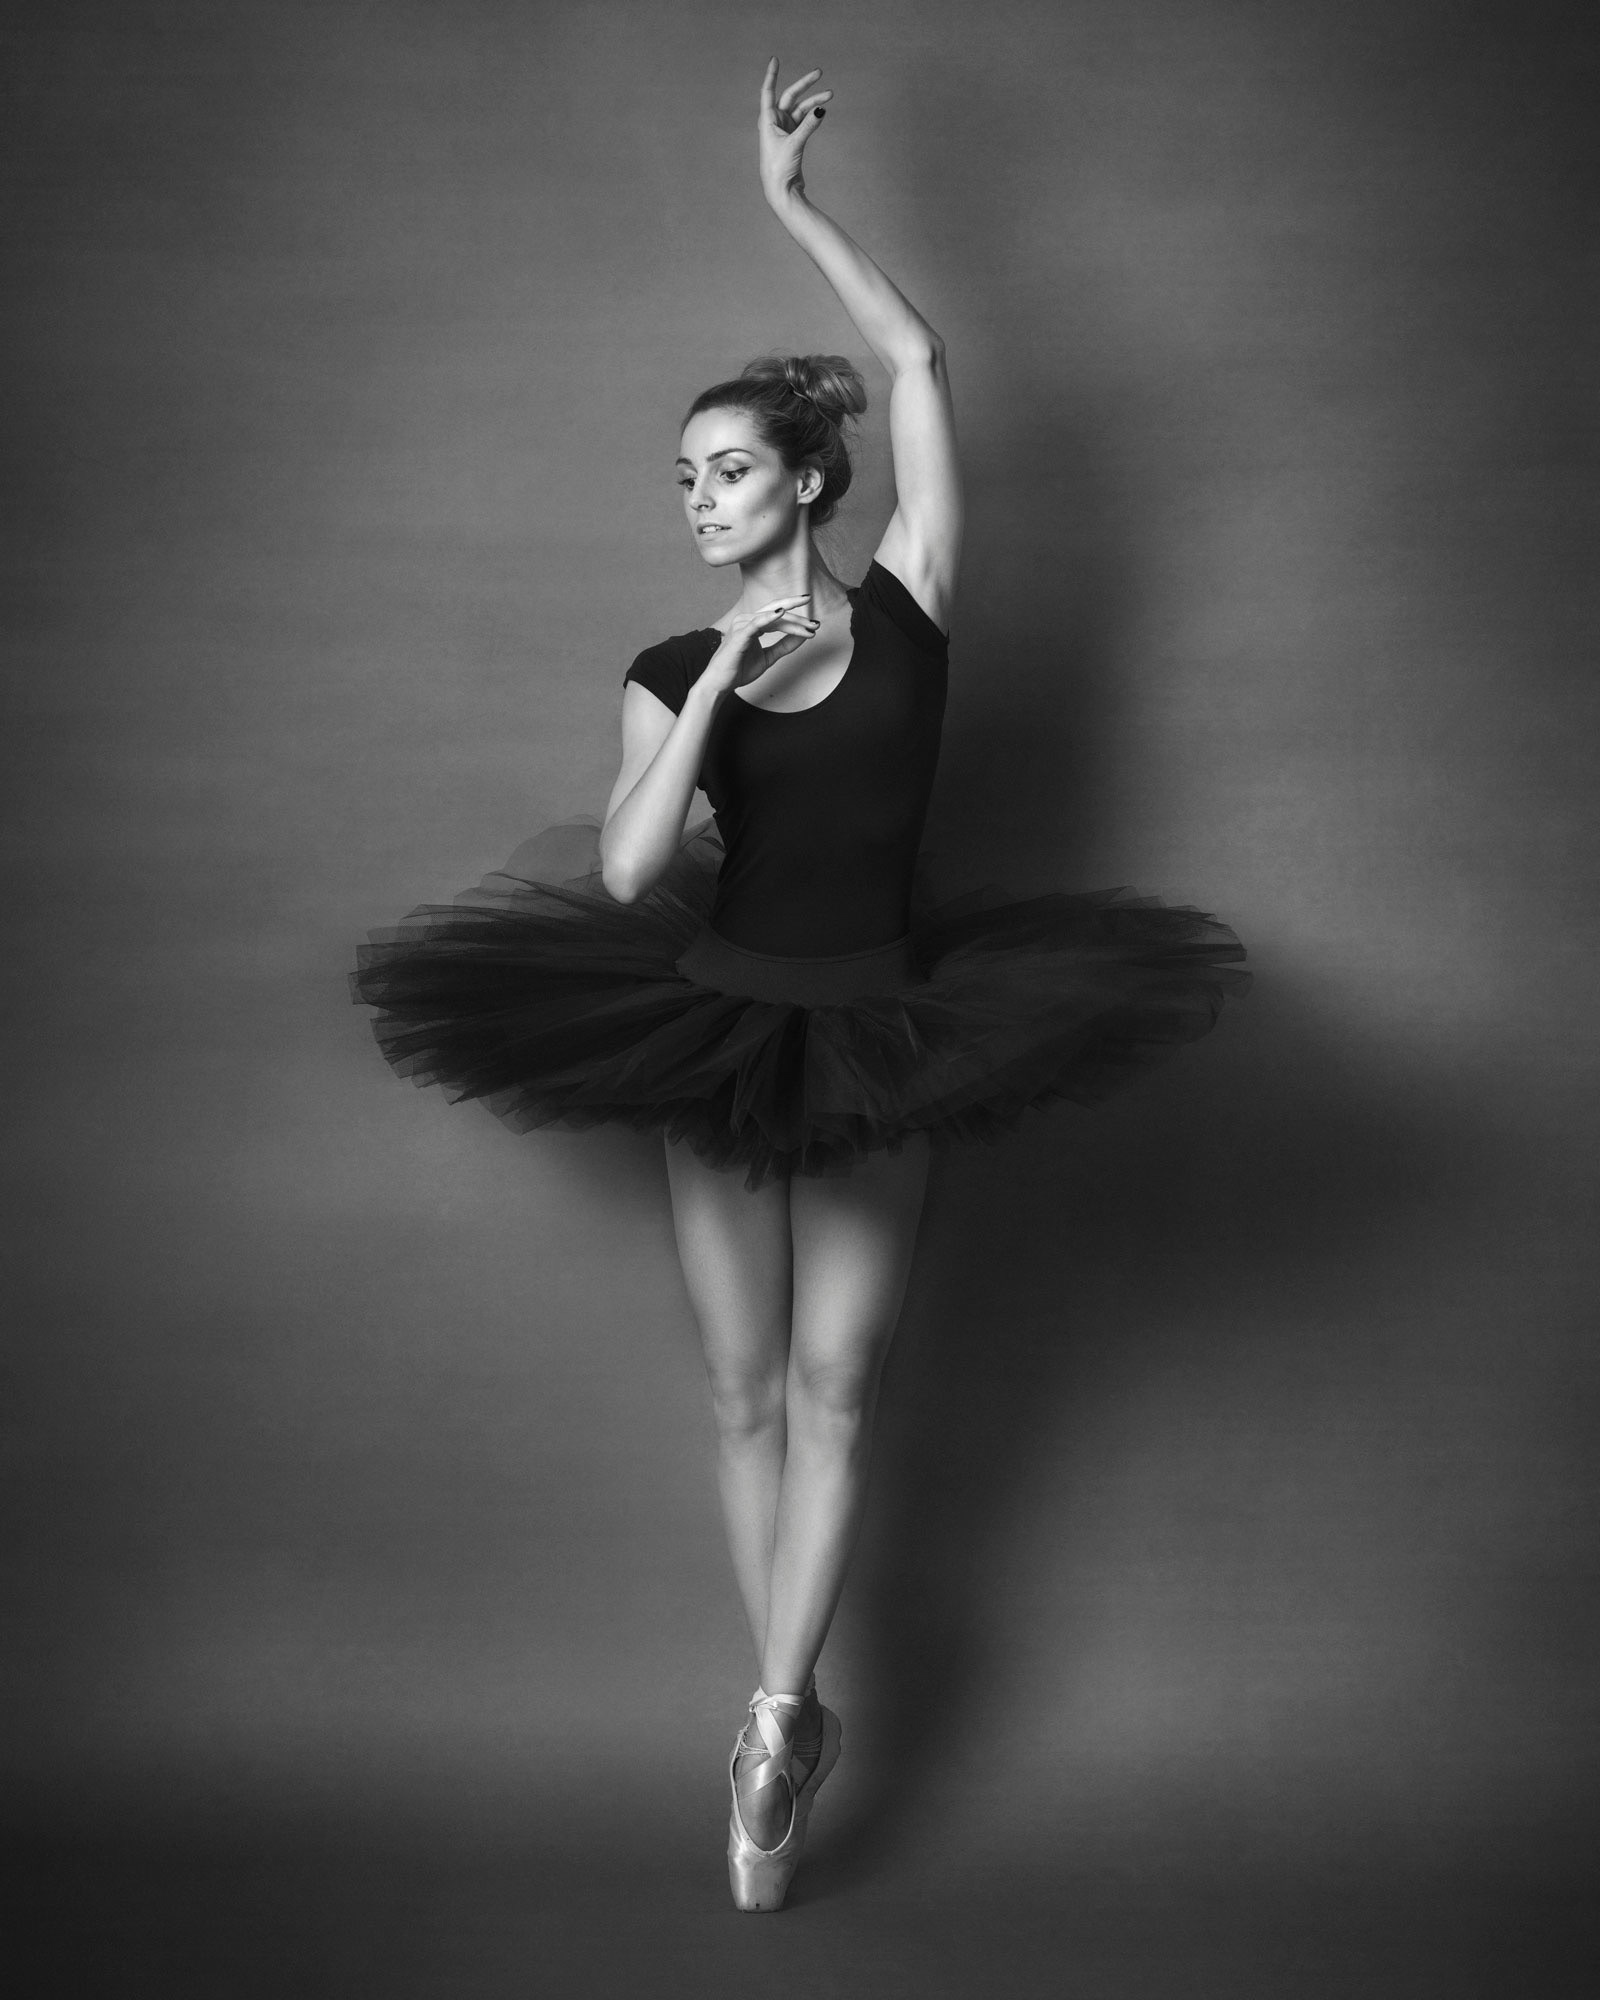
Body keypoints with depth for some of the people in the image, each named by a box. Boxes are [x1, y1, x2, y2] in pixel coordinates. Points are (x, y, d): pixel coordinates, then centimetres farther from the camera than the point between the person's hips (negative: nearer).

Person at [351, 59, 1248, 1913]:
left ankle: (774, 1719, 7)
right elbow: (629, 871, -17)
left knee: (831, 1390, 1)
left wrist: (791, 200, -5)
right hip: (717, 1034, 2)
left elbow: (918, 359, -8)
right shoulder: (669, 674, -2)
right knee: (747, 1393, 9)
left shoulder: (905, 606, -4)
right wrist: (725, 684, -21)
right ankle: (791, 1711, 23)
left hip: (874, 1040, -2)